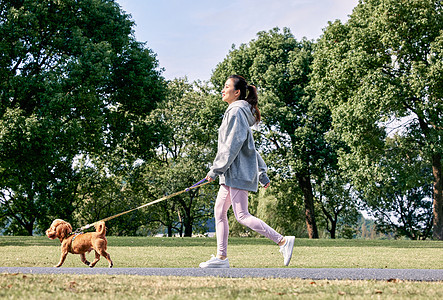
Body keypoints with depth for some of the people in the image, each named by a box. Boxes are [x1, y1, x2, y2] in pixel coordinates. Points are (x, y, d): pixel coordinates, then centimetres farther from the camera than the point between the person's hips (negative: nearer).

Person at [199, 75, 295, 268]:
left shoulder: (237, 112, -12)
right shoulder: (235, 112, 20)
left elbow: (233, 145, -19)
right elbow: (249, 146, 22)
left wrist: (215, 169, -17)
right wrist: (262, 173, 24)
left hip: (238, 171, -10)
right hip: (232, 173, 10)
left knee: (242, 215, -12)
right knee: (219, 211, 9)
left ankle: (283, 241, -12)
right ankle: (221, 257, 11)